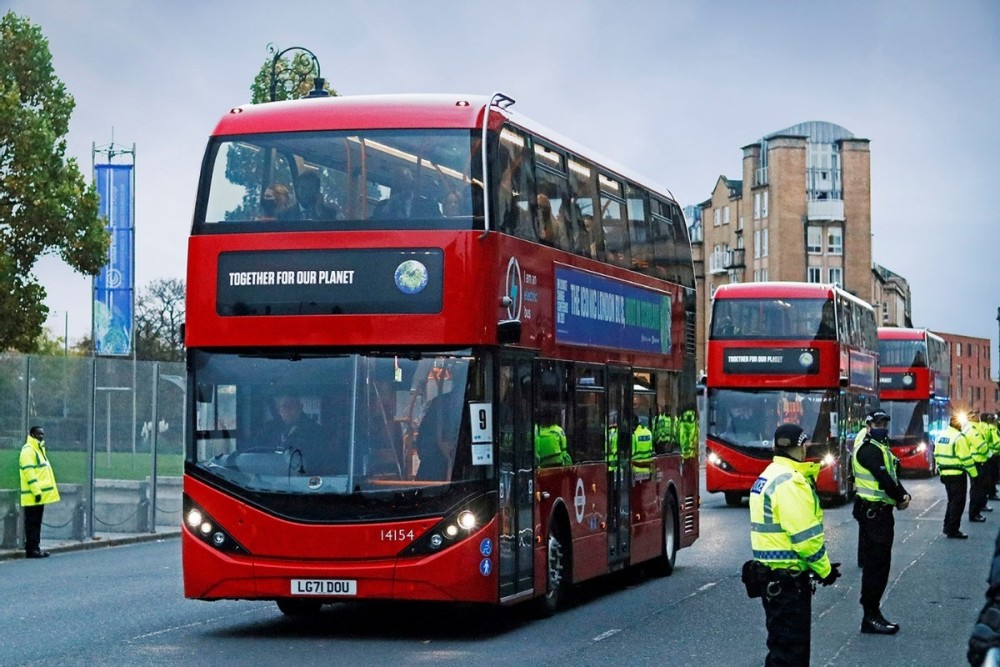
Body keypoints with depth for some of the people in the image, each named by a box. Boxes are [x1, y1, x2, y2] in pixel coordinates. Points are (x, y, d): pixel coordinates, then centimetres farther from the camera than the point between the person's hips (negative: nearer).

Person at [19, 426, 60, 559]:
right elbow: (28, 472, -19)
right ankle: (31, 549, -4)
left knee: (36, 523, 12)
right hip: (32, 496, -9)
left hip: (40, 495, 9)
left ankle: (35, 548, 16)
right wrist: (36, 491, -23)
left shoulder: (40, 449, 20)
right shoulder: (28, 451, -11)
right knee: (32, 523, -6)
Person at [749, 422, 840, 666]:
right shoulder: (790, 482, -18)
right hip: (787, 580, -10)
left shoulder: (770, 476, 14)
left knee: (783, 644, 18)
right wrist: (824, 569, -8)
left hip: (772, 576, 10)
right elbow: (805, 535, -21)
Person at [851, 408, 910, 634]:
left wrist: (903, 495, -2)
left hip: (881, 512, 10)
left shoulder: (882, 448, 18)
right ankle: (871, 617, -6)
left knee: (880, 564, 13)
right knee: (875, 564, -9)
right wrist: (900, 498, -8)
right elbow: (884, 479, -21)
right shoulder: (869, 449, -14)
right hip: (873, 512, -10)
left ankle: (873, 615, 18)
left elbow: (892, 477, 16)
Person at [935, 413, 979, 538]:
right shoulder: (958, 438, -17)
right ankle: (953, 530, -1)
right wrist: (974, 474, -10)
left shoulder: (940, 437, 9)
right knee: (958, 502, -1)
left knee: (952, 500, 20)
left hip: (945, 474, 8)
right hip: (957, 475, -8)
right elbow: (966, 458, -17)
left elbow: (937, 456, 14)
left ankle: (948, 527, 22)